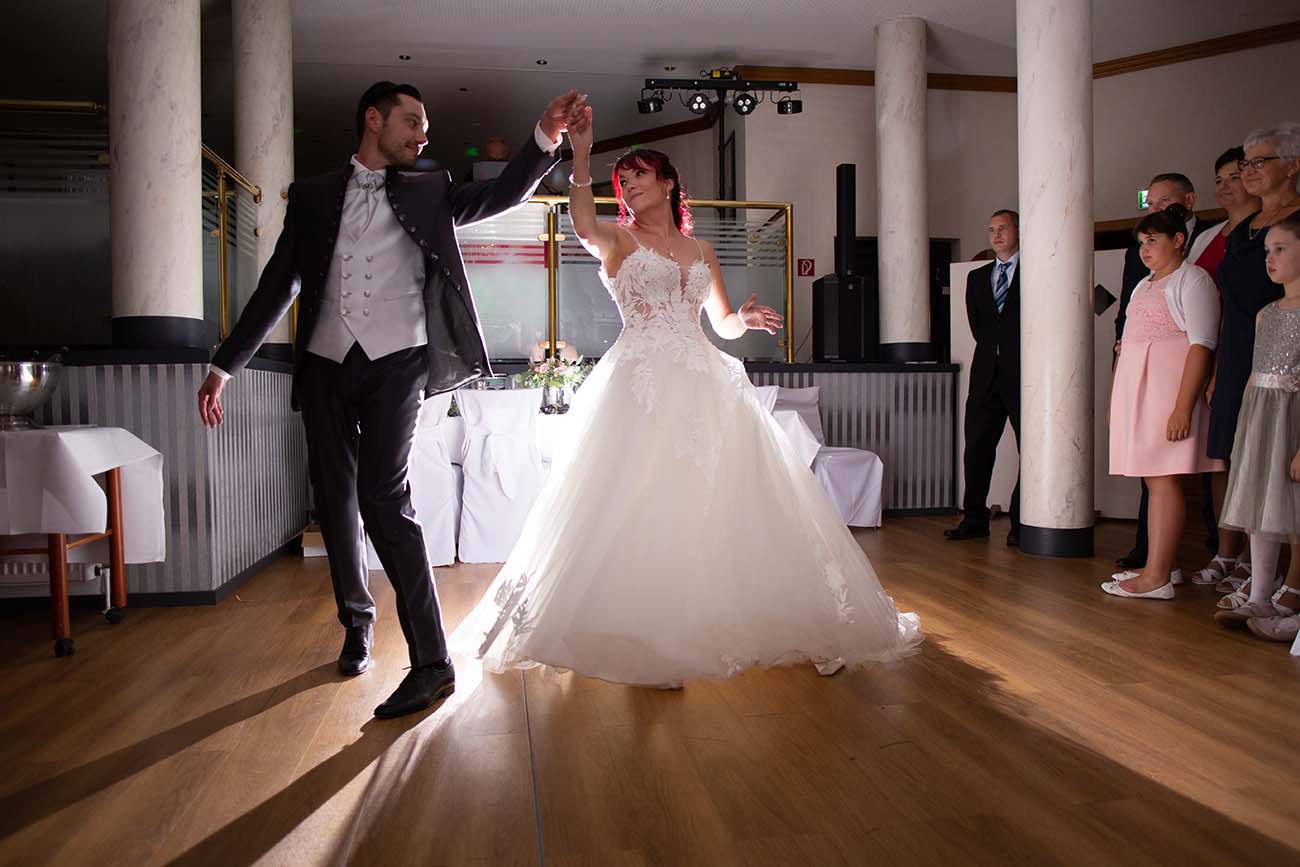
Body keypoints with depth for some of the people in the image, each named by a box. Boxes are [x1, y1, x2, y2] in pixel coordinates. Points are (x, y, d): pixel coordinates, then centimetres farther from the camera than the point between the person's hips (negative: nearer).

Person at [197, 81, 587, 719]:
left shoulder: (428, 192, 13)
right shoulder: (313, 196, 14)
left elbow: (502, 195, 1)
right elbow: (277, 285, 13)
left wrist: (545, 137, -16)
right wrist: (224, 365, 11)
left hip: (396, 360, -3)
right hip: (325, 363, 3)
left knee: (383, 499, -15)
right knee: (335, 502, 9)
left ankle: (430, 660, -12)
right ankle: (357, 620, 31)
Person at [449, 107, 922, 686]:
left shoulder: (701, 253, 20)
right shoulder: (618, 240, 8)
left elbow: (722, 324, 24)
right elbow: (583, 225, -16)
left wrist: (745, 320, 3)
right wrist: (581, 156, -23)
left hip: (704, 386, 4)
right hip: (640, 386, -4)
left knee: (721, 500, 2)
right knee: (641, 508, -7)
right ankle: (645, 636, 0)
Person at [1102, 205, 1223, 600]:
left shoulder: (1192, 280, -5)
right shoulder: (1145, 285, 21)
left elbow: (1202, 346, -13)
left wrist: (1183, 407, -20)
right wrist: (1115, 398, 16)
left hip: (1168, 387, -8)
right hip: (1136, 388, 8)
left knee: (1163, 477, -11)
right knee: (1151, 477, 8)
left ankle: (1157, 578, -11)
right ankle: (1160, 564, 15)